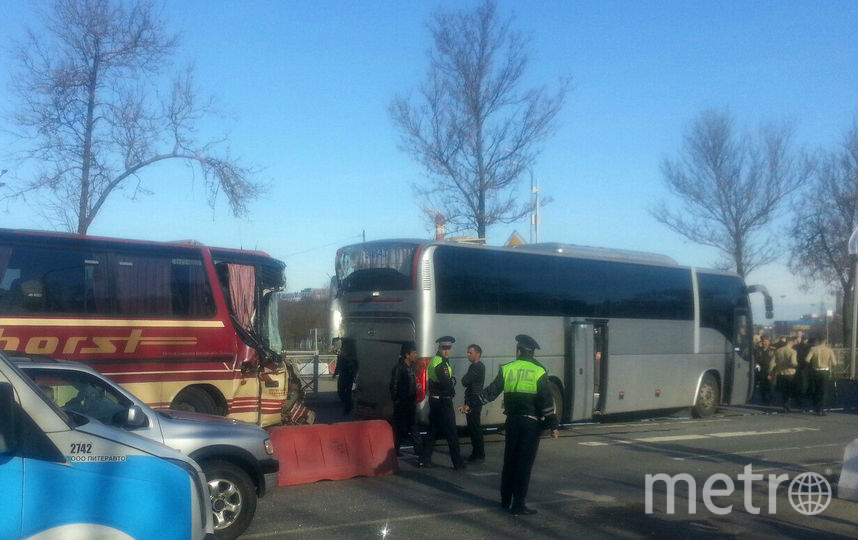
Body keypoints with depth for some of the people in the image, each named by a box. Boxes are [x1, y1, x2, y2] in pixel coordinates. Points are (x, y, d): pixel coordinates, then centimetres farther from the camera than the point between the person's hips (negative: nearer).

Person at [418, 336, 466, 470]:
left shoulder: (434, 361, 13)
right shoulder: (441, 363, -19)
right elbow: (447, 383, -25)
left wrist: (450, 380, 2)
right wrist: (453, 379, -6)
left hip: (434, 400, 9)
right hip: (443, 402, -9)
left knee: (432, 430, 14)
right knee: (451, 433, -1)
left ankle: (424, 459, 15)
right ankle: (458, 462, 6)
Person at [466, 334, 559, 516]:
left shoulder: (506, 369, 2)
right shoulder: (539, 372, -6)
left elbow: (490, 392, 4)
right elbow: (546, 401, -9)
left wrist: (470, 404, 15)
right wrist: (552, 426, -4)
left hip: (512, 421, 3)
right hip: (532, 422, -3)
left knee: (509, 461, 16)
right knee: (524, 464, 0)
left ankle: (505, 500, 25)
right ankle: (518, 506, 1)